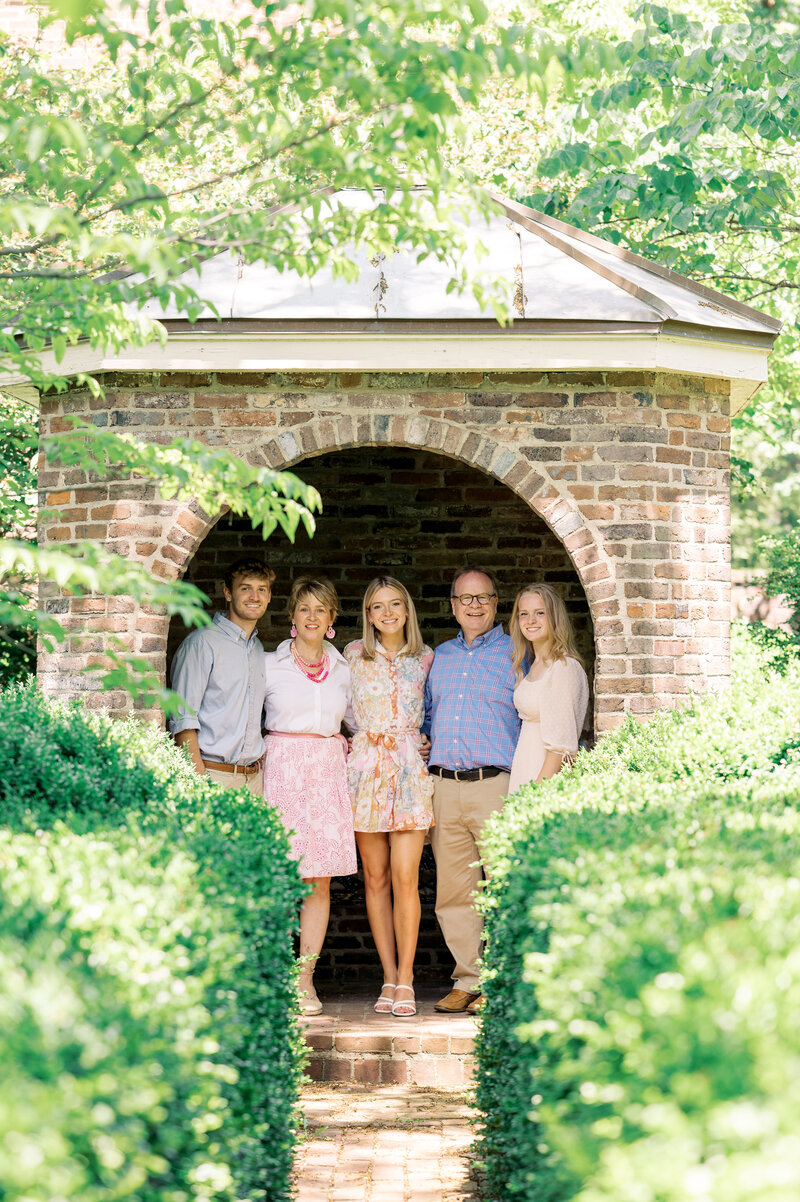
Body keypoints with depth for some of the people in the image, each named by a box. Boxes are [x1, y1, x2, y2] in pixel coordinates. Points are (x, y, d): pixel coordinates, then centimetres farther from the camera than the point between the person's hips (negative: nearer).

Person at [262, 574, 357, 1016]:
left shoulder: (343, 670, 13)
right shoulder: (270, 665, 4)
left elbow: (358, 721, 25)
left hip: (328, 772, 3)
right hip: (282, 771, -3)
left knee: (320, 879, 0)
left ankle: (306, 979, 5)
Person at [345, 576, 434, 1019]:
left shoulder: (426, 659, 8)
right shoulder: (353, 655, 7)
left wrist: (425, 740, 3)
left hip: (410, 769, -1)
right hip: (366, 767, 1)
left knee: (405, 878, -8)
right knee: (375, 878, 2)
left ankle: (405, 981, -4)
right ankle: (390, 978, 7)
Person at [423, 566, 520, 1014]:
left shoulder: (515, 655, 5)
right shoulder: (439, 657, 19)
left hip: (496, 786, -4)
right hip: (444, 787, 4)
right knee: (453, 892, 4)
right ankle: (469, 978, 12)